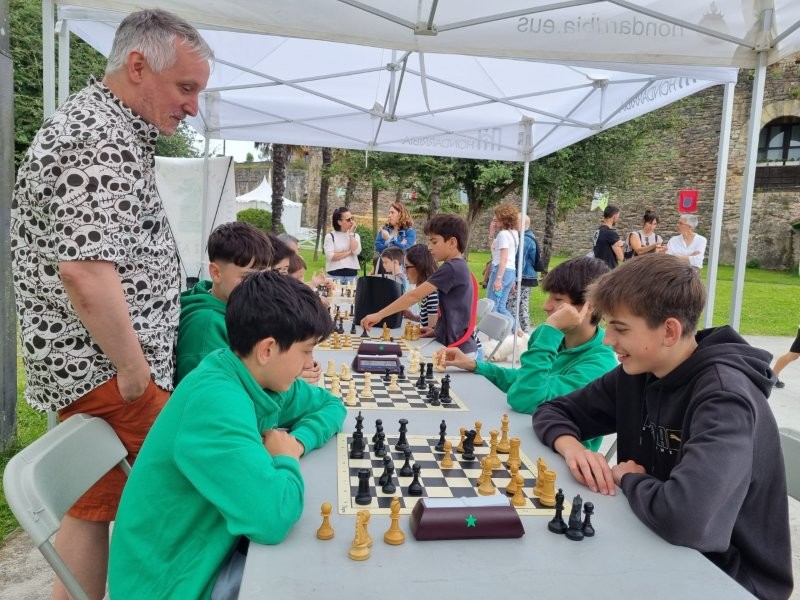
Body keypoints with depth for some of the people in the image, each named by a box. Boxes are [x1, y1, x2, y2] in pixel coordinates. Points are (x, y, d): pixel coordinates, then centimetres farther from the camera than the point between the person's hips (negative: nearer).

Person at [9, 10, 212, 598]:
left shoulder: (101, 126, 15)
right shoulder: (102, 141, -19)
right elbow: (85, 270, -30)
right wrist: (134, 368, -18)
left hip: (96, 369, 10)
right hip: (107, 373, -10)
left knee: (94, 506, 17)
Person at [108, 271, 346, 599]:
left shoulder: (258, 376, -5)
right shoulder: (215, 400, -30)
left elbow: (331, 404, 10)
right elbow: (272, 517, -40)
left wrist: (299, 440, -10)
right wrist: (286, 459, -19)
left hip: (219, 548, 7)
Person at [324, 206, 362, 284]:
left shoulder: (355, 235, 10)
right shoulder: (330, 236, 0)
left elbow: (356, 251, -7)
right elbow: (330, 256, -11)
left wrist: (351, 233, -4)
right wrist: (349, 252, -7)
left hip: (352, 275, 3)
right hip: (335, 275, -3)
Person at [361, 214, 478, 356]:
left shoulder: (451, 268, -17)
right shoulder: (460, 267, 13)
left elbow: (414, 296, -21)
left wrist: (379, 315, -19)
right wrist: (437, 330, 8)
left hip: (457, 350, -9)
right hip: (455, 345, 9)